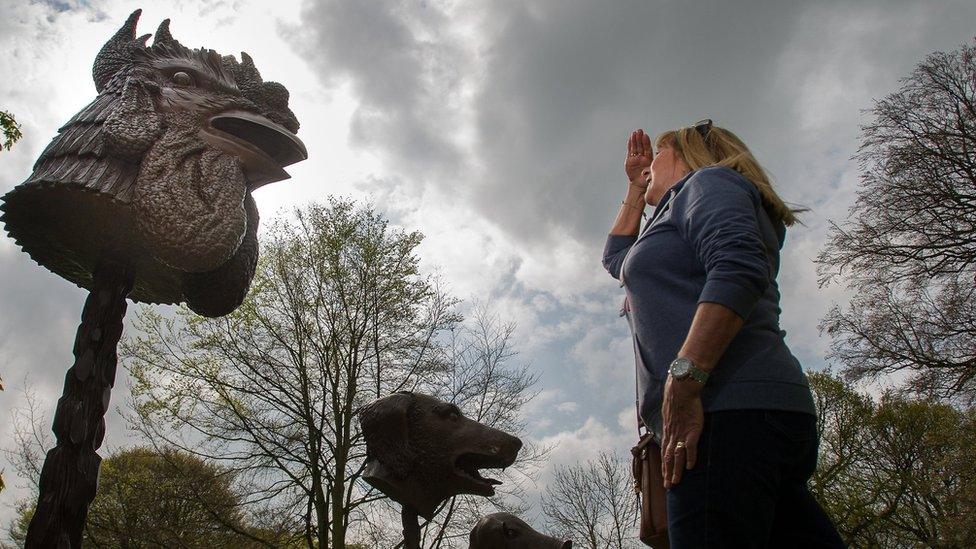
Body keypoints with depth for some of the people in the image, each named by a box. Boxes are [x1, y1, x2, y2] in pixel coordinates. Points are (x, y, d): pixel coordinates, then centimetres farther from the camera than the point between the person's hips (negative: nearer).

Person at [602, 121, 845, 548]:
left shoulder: (709, 180, 9)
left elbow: (739, 268, -13)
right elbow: (617, 258, 53)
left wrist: (682, 382, -22)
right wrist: (636, 188, 47)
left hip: (729, 409, -10)